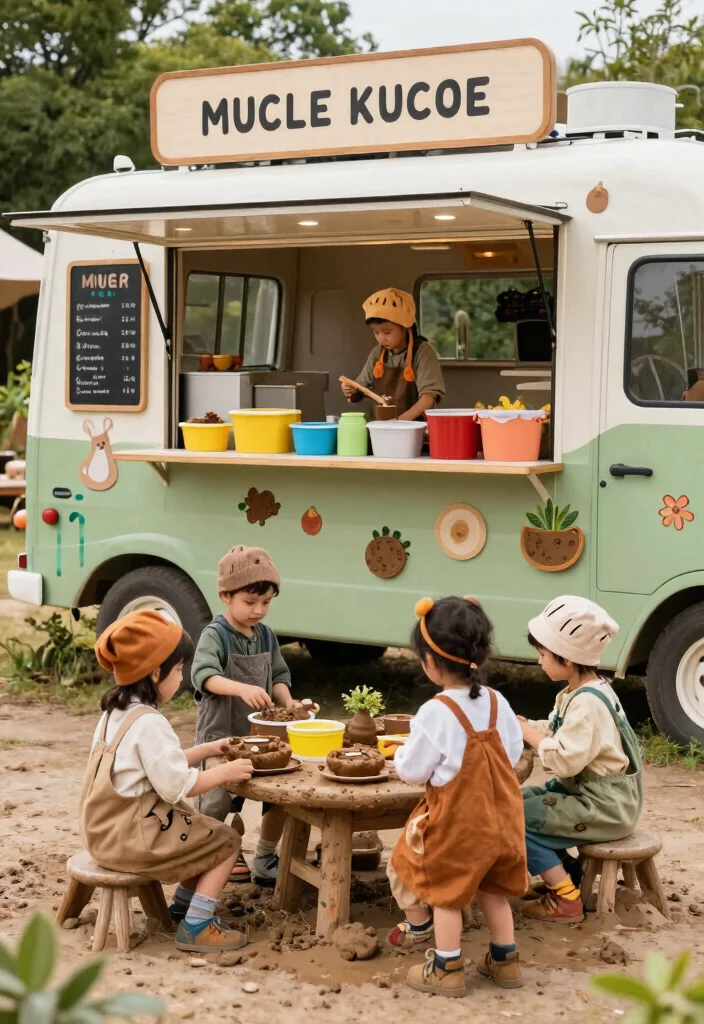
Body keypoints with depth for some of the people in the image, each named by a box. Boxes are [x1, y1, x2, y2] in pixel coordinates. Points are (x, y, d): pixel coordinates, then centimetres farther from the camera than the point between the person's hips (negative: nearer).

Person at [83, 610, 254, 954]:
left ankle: (184, 904, 31)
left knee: (203, 831, 24)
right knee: (226, 841, 0)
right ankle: (196, 927, -1)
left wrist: (209, 749, 15)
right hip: (131, 838, -10)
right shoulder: (148, 723, -23)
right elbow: (177, 786, -22)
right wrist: (225, 772, -10)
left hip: (108, 829, 10)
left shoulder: (116, 711, 9)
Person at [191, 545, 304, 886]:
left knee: (279, 795, 6)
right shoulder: (215, 636, -13)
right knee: (220, 806, 0)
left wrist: (287, 701, -9)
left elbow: (279, 676, 12)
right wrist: (243, 688, -44)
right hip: (222, 736, -6)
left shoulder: (266, 637, 6)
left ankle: (266, 858, 25)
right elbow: (204, 675, -29)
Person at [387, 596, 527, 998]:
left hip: (458, 823, -6)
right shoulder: (497, 703, -4)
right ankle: (505, 960, 28)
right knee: (492, 889, 22)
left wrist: (401, 755, 7)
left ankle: (447, 969, 15)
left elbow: (412, 771, -13)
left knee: (446, 891, 9)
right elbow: (514, 753, 7)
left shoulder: (436, 713, -22)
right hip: (500, 818, 6)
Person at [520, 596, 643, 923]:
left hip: (606, 806, -10)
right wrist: (525, 725, -2)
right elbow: (556, 734, 13)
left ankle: (565, 899, -7)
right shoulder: (579, 692, 9)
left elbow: (566, 759, -29)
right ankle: (566, 872, 19)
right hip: (589, 792, 10)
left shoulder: (588, 702, -23)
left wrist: (528, 733, -17)